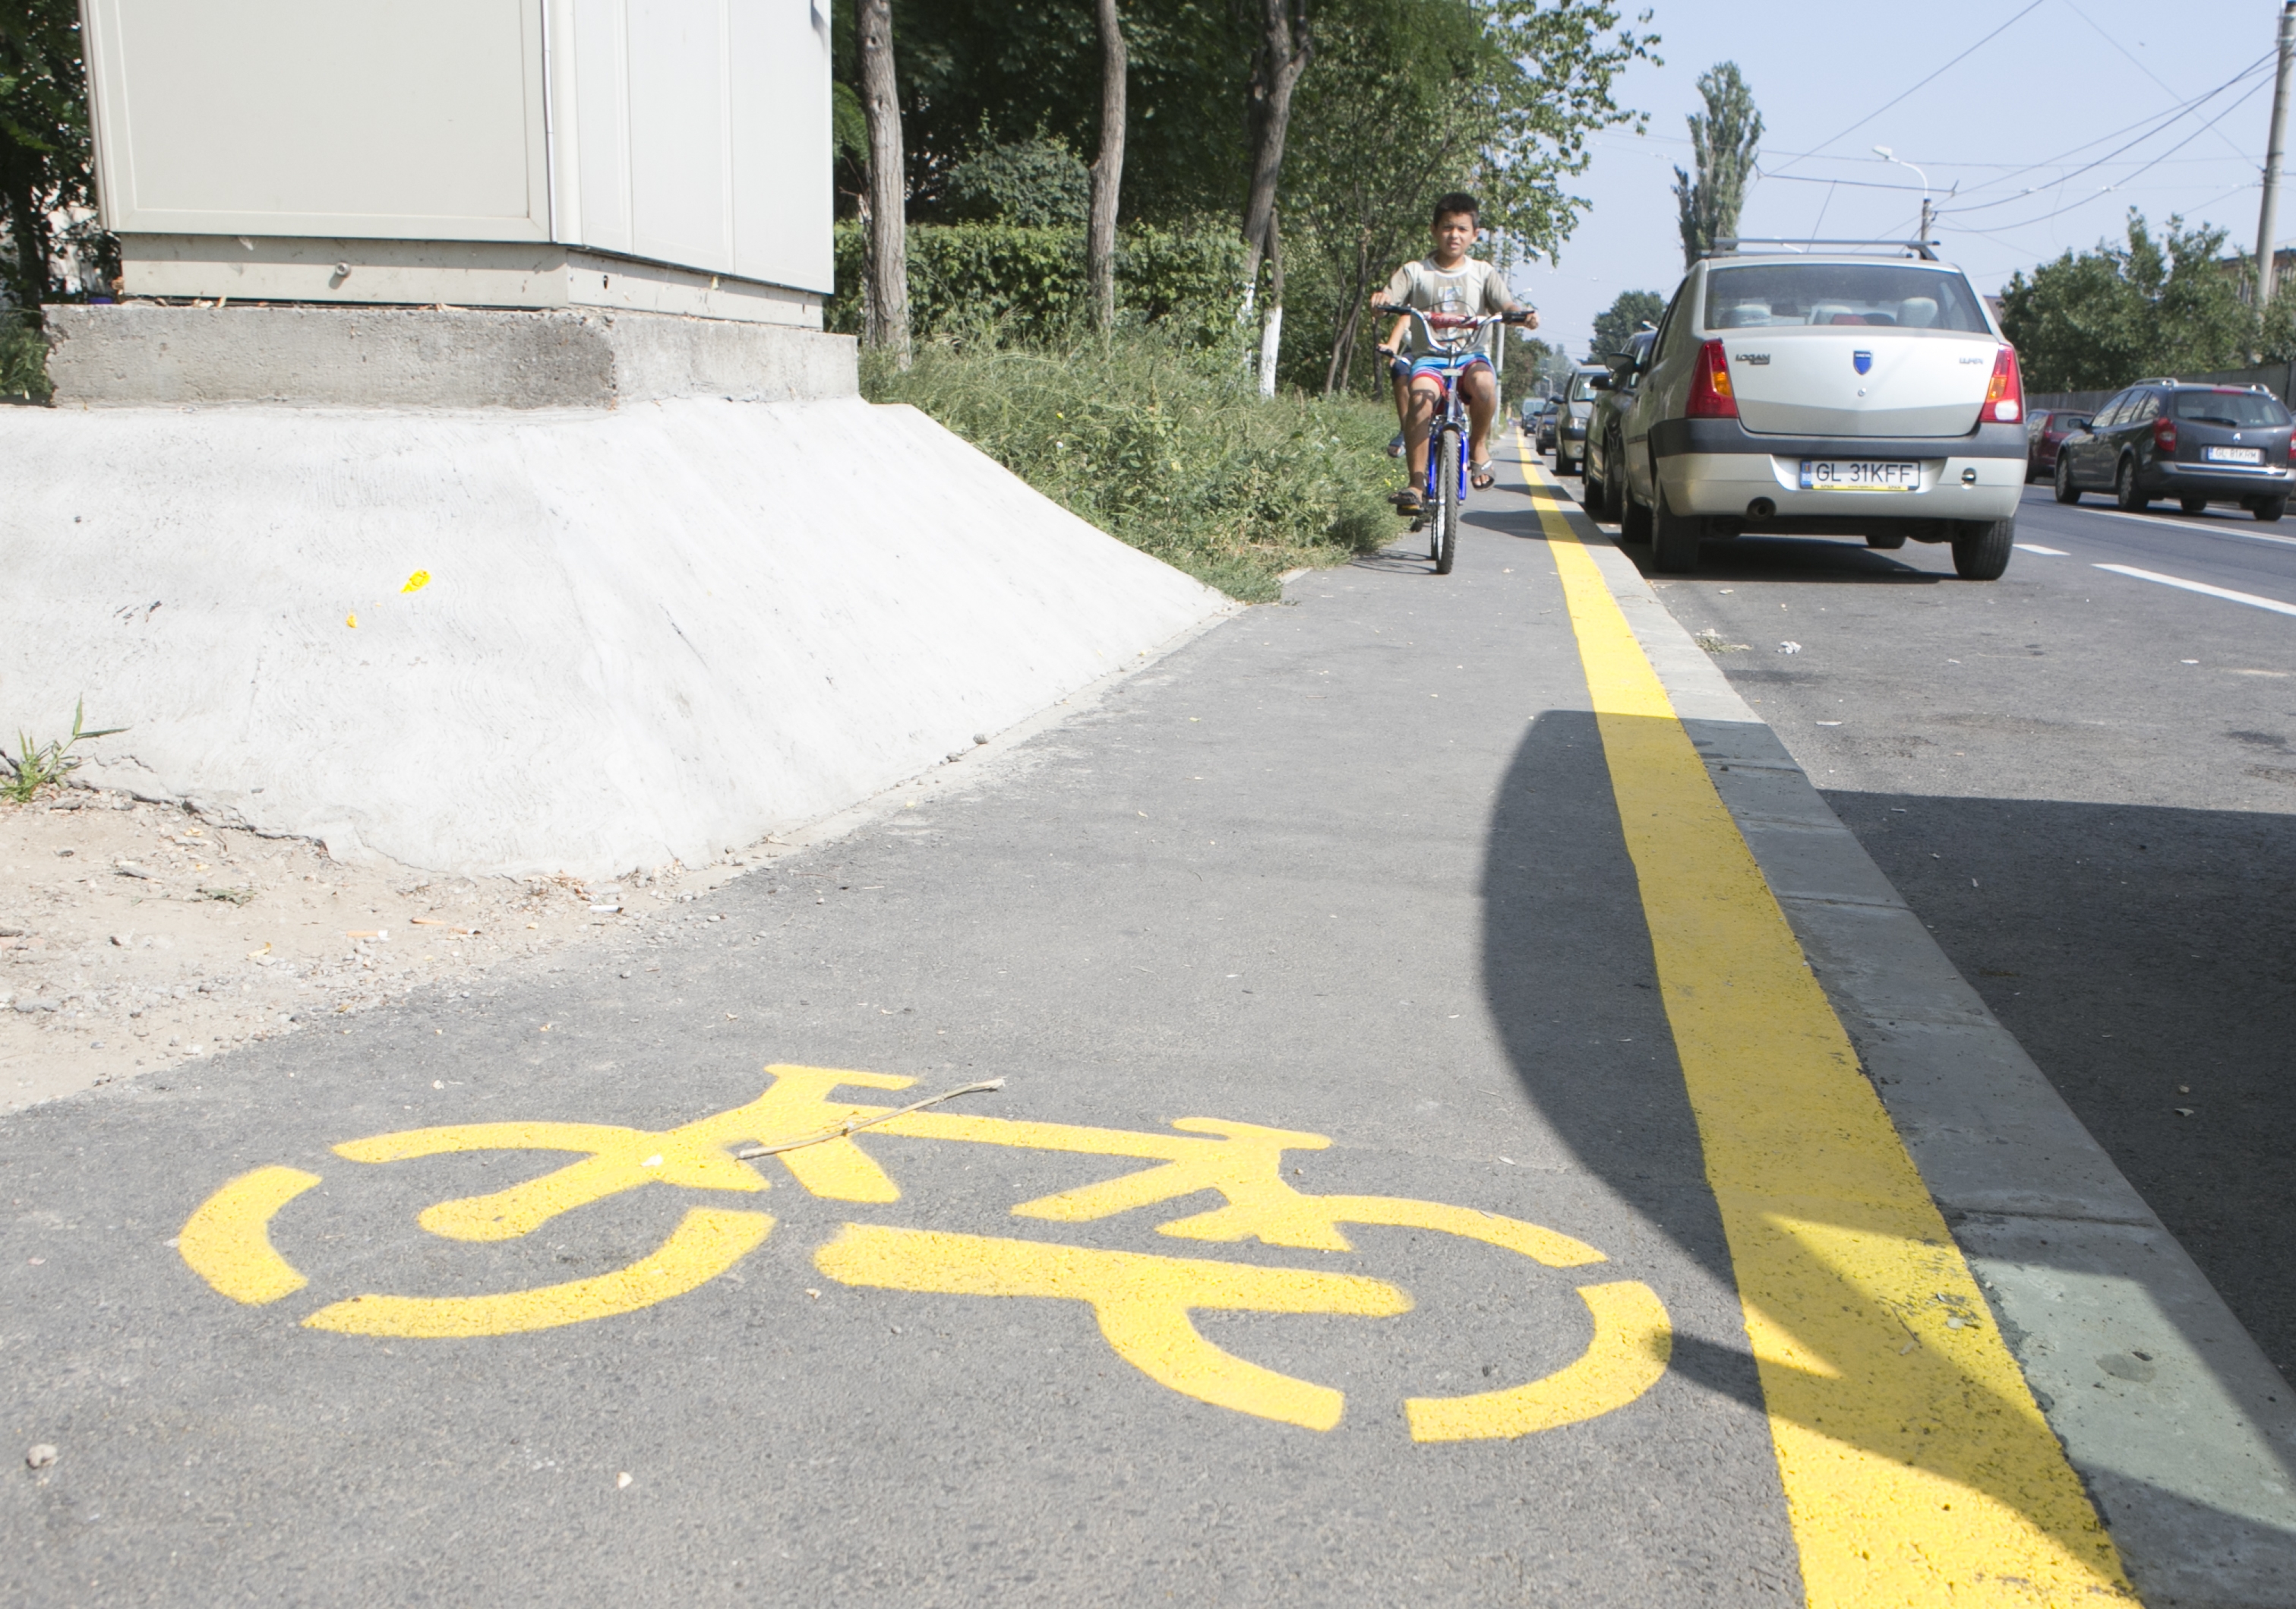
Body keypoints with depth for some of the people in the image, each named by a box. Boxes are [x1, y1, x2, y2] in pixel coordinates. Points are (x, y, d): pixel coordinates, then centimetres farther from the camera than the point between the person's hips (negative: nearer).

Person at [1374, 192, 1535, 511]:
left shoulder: (1483, 273, 12)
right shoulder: (1415, 272, 9)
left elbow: (1505, 304, 2)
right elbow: (1391, 300, -2)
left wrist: (1522, 314, -20)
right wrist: (1383, 300, -26)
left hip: (1472, 353, 1)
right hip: (1428, 355, 0)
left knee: (1483, 382, -35)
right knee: (1421, 394, -32)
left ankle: (1479, 445, -7)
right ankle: (1416, 480, -26)